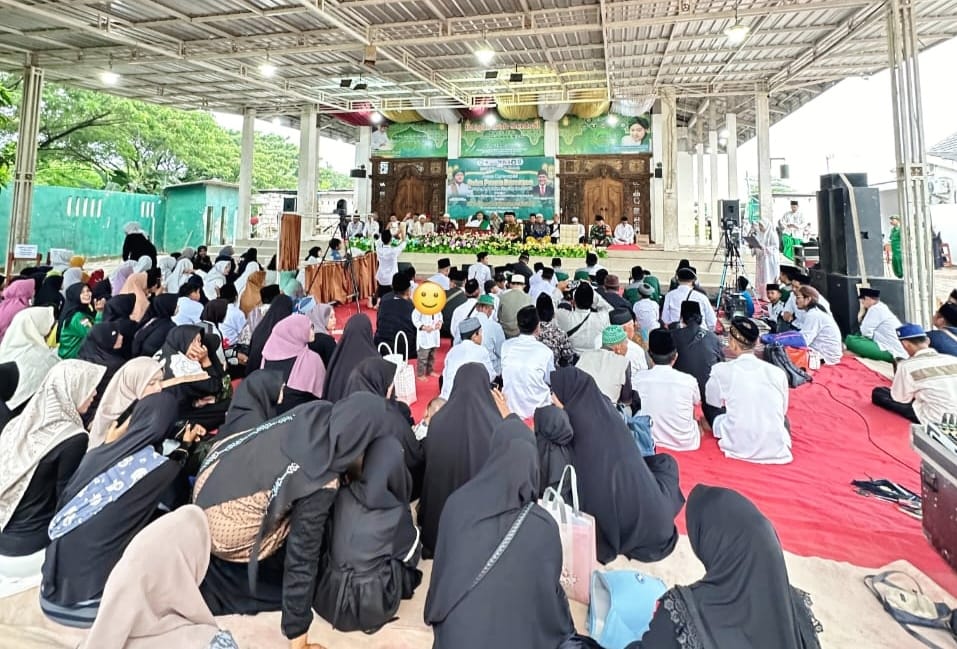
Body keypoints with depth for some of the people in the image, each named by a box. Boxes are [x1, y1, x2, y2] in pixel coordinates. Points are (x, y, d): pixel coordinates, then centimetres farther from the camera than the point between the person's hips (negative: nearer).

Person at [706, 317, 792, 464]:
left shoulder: (721, 370, -7)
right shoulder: (778, 373, -1)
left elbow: (712, 405, 10)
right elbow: (782, 412, 13)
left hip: (738, 450, -3)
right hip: (777, 451, 4)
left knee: (714, 411, 22)